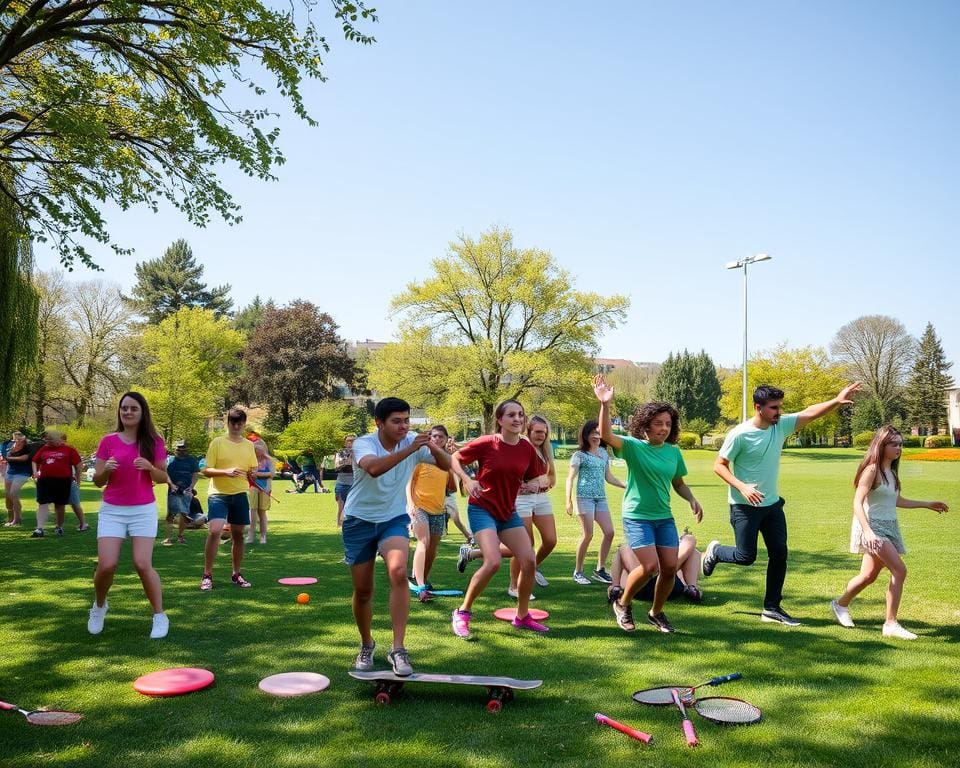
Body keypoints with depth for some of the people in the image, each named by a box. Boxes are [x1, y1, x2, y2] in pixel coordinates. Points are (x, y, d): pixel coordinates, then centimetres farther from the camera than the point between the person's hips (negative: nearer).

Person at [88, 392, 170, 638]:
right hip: (112, 510, 1)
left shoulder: (154, 442, 0)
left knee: (143, 564, -11)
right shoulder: (108, 441, 2)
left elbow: (163, 478, 4)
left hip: (143, 510, -1)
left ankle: (160, 616, 5)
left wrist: (150, 467, -17)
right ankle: (99, 606, 22)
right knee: (106, 565, -9)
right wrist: (106, 469, -17)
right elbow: (98, 481, 5)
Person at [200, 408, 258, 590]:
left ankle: (236, 574, 22)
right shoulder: (217, 442, -2)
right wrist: (226, 471, -21)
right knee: (214, 531, -17)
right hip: (218, 494, -4)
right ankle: (207, 575, -6)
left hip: (240, 495, 4)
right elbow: (206, 471, -5)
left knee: (238, 534, 9)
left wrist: (252, 474, -6)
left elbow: (252, 471, 18)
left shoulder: (249, 445, 10)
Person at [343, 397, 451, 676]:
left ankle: (398, 650, -20)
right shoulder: (364, 443, -18)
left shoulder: (413, 442, -8)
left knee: (398, 572, -27)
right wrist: (410, 449, -48)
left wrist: (432, 447, -33)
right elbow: (374, 468, -41)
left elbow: (447, 465, -13)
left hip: (394, 519, 1)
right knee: (362, 590, 7)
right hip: (359, 520, -1)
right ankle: (366, 646, 34)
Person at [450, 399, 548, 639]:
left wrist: (533, 485, -10)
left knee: (529, 560, -2)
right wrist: (468, 480, -19)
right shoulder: (486, 443, -15)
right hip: (482, 509, -6)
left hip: (508, 512, 6)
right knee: (493, 562, -22)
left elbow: (534, 477, 13)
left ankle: (522, 616, 19)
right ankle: (462, 614, -3)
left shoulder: (527, 448, -2)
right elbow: (454, 459, -4)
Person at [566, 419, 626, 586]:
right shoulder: (580, 455, -3)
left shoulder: (604, 453, 14)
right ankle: (578, 571, 6)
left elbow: (608, 477, 21)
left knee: (609, 532, 0)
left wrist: (627, 485, 13)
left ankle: (600, 569, 14)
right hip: (585, 497, -6)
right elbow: (570, 478, -5)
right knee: (588, 534, -8)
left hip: (601, 497, 6)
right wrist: (568, 501, -13)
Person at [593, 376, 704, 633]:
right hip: (637, 517, -5)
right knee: (650, 566, -16)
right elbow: (606, 435, -28)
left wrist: (692, 500, -3)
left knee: (670, 568, 1)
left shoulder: (673, 452, 4)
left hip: (664, 518, 5)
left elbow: (679, 484, 17)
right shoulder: (633, 446, -10)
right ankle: (623, 604, 12)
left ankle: (656, 612, 27)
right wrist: (605, 404, -42)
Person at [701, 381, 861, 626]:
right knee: (746, 557, -3)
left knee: (779, 554, 5)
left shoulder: (781, 425, -1)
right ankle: (715, 552, 29)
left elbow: (810, 413, -4)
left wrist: (837, 401, -21)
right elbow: (719, 465, -13)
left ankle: (772, 608, 16)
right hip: (745, 506, -6)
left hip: (772, 504, 6)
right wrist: (742, 487, -25)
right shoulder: (740, 434, -18)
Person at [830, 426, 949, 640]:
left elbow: (897, 501, 26)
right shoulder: (872, 469, -13)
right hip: (873, 527, -9)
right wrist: (867, 531, -31)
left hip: (889, 528, 9)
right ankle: (891, 624, -11)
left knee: (869, 575, 14)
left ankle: (841, 604, 35)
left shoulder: (891, 471, 12)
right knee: (899, 570, -17)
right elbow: (857, 503, -20)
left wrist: (928, 505, 32)